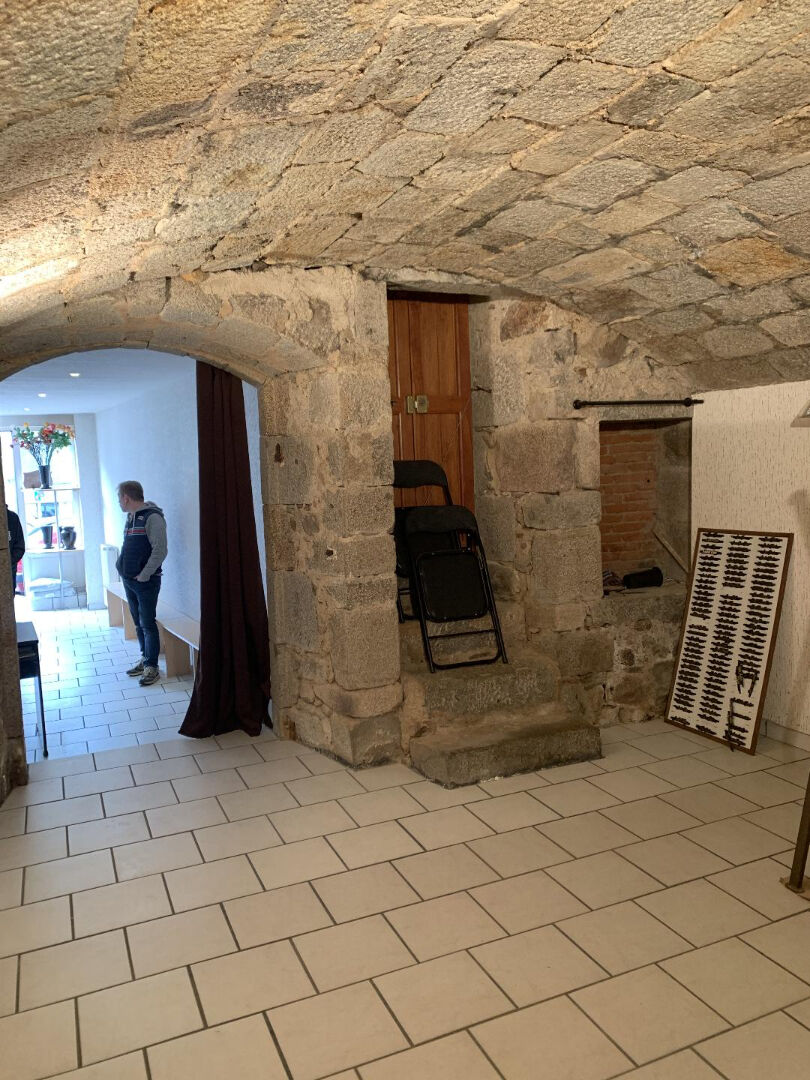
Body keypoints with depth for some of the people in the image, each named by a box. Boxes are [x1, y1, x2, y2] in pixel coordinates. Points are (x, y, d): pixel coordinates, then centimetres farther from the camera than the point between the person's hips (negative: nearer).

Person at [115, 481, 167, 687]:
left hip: (146, 581, -8)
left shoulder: (152, 517, -15)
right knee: (138, 623, 14)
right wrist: (121, 566, 8)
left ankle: (152, 666, 4)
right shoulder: (131, 517, 12)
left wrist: (144, 575, -18)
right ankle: (145, 659, 25)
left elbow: (160, 550, -20)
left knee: (148, 624, -3)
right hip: (129, 580, 8)